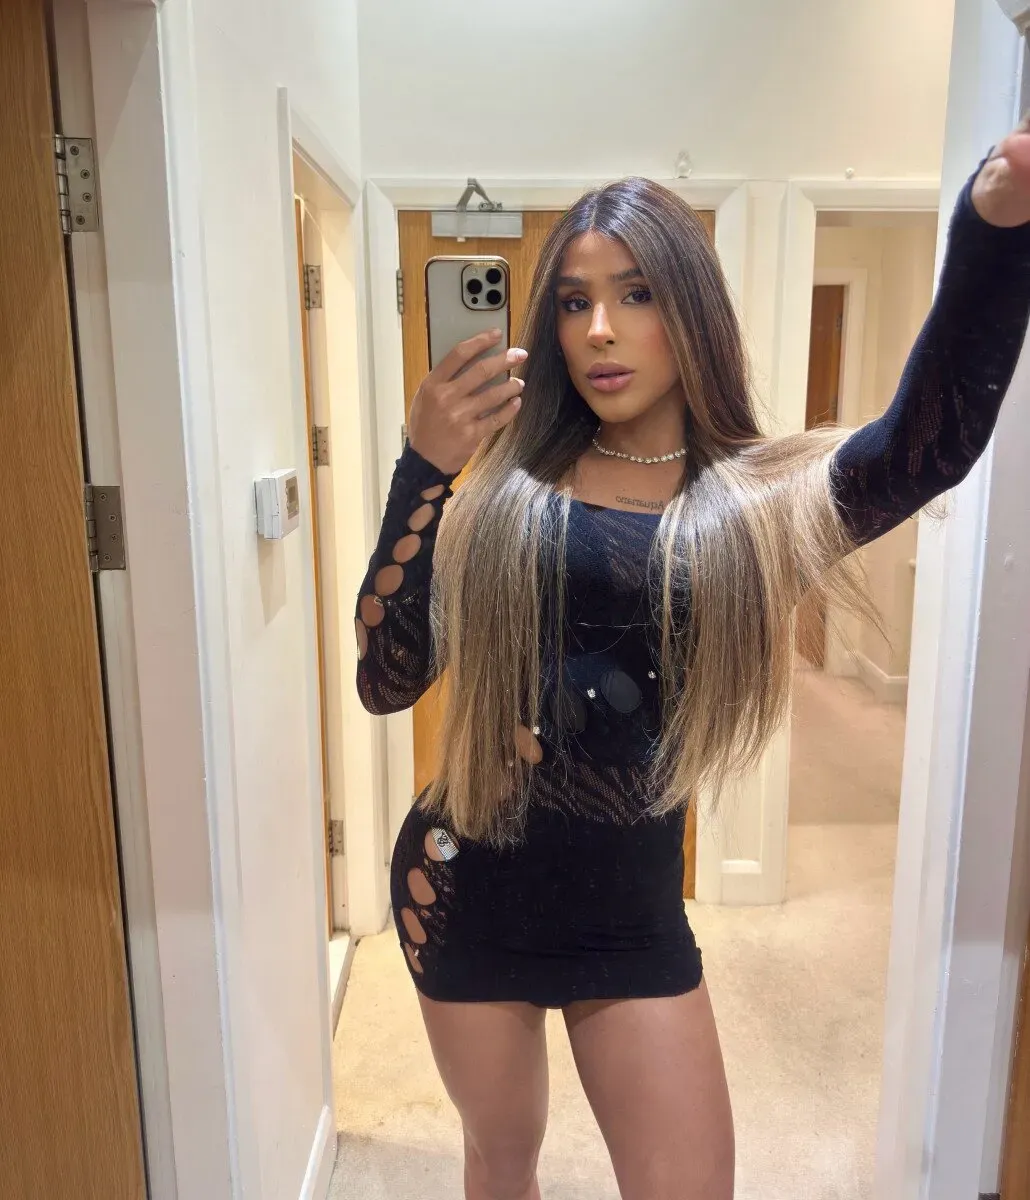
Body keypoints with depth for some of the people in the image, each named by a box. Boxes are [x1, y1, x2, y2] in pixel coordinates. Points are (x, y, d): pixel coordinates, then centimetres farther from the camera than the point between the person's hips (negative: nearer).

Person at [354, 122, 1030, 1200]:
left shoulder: (759, 501, -7)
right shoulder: (505, 489, -6)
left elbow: (931, 443, -26)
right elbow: (385, 681, -13)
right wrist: (420, 472, -24)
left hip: (633, 907, 0)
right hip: (468, 887, 1)